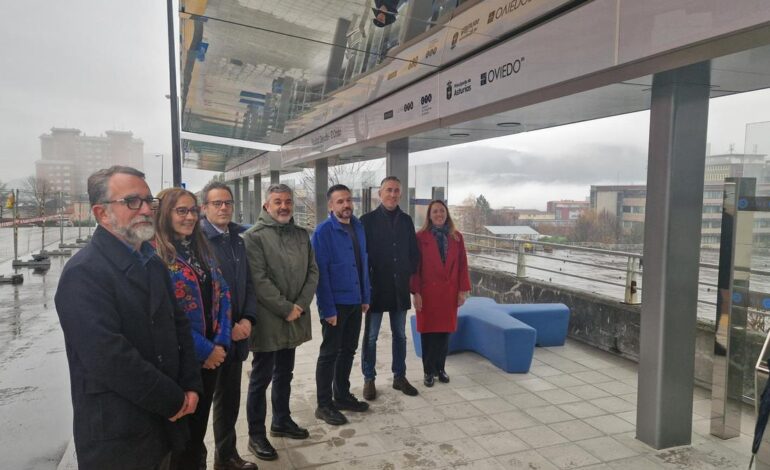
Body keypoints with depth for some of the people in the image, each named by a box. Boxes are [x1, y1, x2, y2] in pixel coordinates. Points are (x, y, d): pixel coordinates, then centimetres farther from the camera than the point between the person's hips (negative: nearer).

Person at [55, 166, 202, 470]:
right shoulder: (83, 273, -19)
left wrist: (190, 387, -2)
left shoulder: (152, 263, 8)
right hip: (116, 435, -7)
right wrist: (174, 400, -17)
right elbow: (109, 357, -26)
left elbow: (179, 325, 10)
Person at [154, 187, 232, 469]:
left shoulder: (201, 248, 8)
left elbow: (223, 294, 7)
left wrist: (221, 343, -4)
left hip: (213, 354, 6)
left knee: (200, 420, 19)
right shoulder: (155, 254, -13)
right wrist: (205, 350, -15)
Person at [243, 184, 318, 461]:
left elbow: (312, 272, 6)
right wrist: (286, 308, -16)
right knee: (261, 378, 5)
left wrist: (300, 305, -7)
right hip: (267, 319, -6)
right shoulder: (254, 236, -9)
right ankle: (256, 435, 18)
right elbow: (259, 280, -17)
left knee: (284, 374, 19)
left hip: (295, 318, 6)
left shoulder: (301, 234, 10)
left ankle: (281, 422, 35)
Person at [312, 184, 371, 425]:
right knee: (329, 353, 4)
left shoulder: (358, 227, 6)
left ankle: (342, 395, 32)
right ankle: (324, 405, 17)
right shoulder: (323, 231, -13)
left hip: (355, 301, 6)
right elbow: (320, 272, -16)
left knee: (348, 350, 17)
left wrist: (365, 297, 9)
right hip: (335, 303, -6)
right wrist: (327, 308, -18)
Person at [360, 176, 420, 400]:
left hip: (400, 288, 4)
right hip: (376, 288, -4)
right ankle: (369, 379, 20)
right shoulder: (368, 220, -5)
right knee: (371, 336, 6)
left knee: (400, 335, 13)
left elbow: (414, 252, 12)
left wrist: (410, 275, 4)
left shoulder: (406, 220, 7)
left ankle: (399, 376, 27)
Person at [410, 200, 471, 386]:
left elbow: (462, 265, 6)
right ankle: (429, 371, 17)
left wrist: (463, 290, 1)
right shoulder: (421, 237, -5)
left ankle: (440, 368, 25)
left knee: (445, 331, 10)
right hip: (428, 292, -3)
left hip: (449, 292, 3)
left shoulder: (456, 237, 5)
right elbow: (415, 266, -6)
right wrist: (416, 292, -11)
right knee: (428, 331, 4)